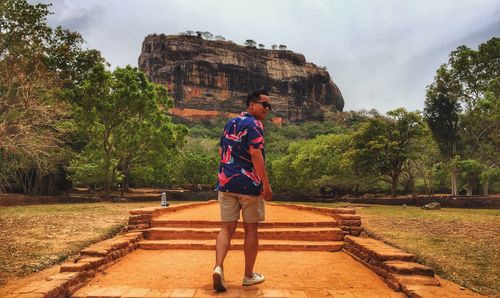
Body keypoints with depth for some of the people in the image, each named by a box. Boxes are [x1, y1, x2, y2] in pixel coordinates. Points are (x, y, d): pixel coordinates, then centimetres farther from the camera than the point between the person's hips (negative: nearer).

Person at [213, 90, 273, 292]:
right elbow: (255, 154, -20)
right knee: (251, 229, 7)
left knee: (227, 228, 8)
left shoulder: (230, 124, 16)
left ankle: (218, 267, -9)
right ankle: (249, 275, 18)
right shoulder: (254, 124, -8)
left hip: (226, 183, 6)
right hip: (249, 184, -6)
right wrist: (266, 184, -20)